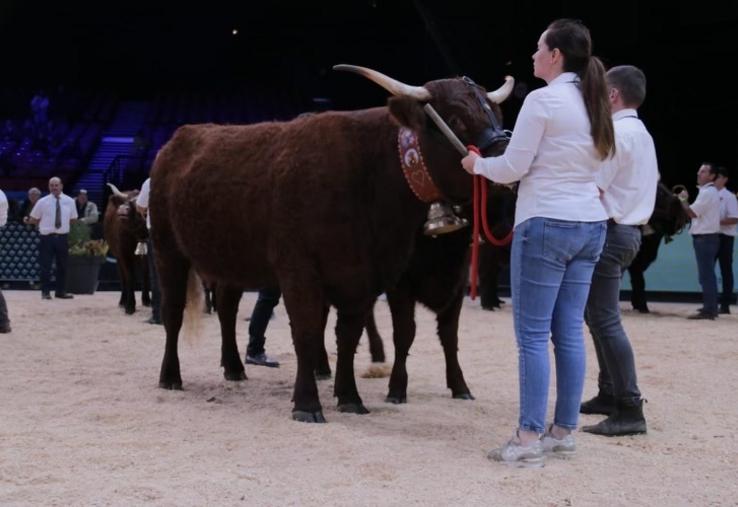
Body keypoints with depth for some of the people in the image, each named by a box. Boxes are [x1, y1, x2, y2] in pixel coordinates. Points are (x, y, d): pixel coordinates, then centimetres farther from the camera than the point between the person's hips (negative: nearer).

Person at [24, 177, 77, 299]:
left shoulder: (69, 201, 5)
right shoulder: (42, 202, -2)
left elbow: (73, 219, 14)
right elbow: (35, 219, 3)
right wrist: (28, 221, -13)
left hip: (62, 237, 3)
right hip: (47, 238, -3)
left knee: (62, 266, 10)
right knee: (45, 266, -2)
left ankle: (61, 291, 20)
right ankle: (45, 292, 7)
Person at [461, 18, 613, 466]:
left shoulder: (542, 100, -11)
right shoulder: (595, 104, 13)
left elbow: (513, 167, -11)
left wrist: (478, 164, 10)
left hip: (546, 224, -8)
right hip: (590, 224, 8)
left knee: (533, 333, -4)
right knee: (570, 331, 10)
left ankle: (529, 439, -3)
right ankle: (565, 432, 14)